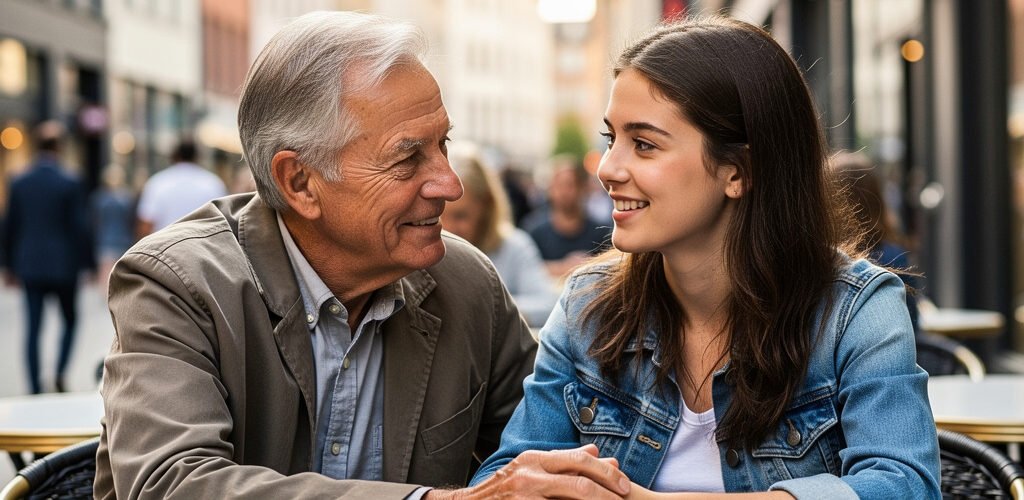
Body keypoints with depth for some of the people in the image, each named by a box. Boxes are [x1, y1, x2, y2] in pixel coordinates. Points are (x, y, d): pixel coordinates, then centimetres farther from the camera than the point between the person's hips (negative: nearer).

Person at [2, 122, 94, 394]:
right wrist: (89, 264, 0)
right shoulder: (70, 184, -10)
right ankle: (60, 373, 1)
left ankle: (35, 387, 3)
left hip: (30, 266, 3)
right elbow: (80, 227, -9)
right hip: (63, 266, -3)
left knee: (32, 328, 5)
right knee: (70, 320, 15)